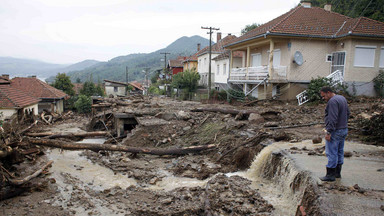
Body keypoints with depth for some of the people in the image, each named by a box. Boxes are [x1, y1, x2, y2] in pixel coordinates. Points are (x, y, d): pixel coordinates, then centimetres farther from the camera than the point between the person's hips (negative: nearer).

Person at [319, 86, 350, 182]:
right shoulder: (342, 98, 14)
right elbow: (348, 113, 21)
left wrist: (328, 132, -24)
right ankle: (337, 172, 25)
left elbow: (333, 118, -25)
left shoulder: (332, 101, -19)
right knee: (340, 152, 16)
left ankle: (330, 175, 0)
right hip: (344, 129, 10)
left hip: (335, 131, -10)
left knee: (331, 153, -4)